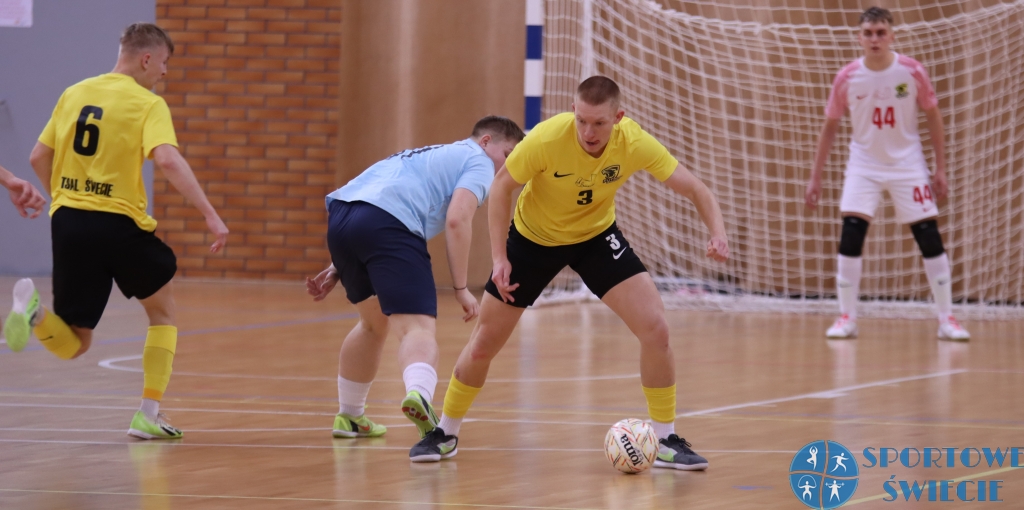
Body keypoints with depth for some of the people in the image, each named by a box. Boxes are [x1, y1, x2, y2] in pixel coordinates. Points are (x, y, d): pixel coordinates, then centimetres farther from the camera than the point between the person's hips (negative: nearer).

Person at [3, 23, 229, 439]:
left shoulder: (74, 94, 12)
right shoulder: (148, 104, -5)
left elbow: (39, 158, 16)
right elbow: (168, 160, -22)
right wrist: (210, 215, -21)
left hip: (68, 221, 4)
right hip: (118, 224, -4)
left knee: (73, 345, 12)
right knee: (163, 313, 21)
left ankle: (33, 310, -21)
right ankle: (149, 415, 12)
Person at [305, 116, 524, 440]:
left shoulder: (434, 156, 38)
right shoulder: (478, 161, 13)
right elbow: (457, 220, -5)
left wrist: (338, 269, 30)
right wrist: (461, 288, -3)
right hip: (389, 224, -8)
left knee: (374, 322, 29)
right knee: (418, 327, -18)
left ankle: (349, 417, 39)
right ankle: (419, 394, -48)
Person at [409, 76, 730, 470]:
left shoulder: (635, 144, -27)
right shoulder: (547, 138, -32)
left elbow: (694, 189, -20)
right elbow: (502, 186, -15)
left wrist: (717, 232, -39)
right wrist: (499, 257, -20)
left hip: (596, 236, 1)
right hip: (533, 236, -1)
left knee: (655, 327, -16)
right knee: (484, 344, 3)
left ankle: (666, 441, -1)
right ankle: (445, 434, 27)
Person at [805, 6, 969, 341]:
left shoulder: (912, 72, -11)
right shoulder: (847, 78, -8)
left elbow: (933, 118, 1)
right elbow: (830, 127, 3)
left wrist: (941, 170, -1)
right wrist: (815, 178, 3)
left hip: (908, 165, 0)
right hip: (864, 165, 0)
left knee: (930, 237, -4)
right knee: (850, 235, -13)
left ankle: (946, 320, 4)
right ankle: (846, 318, -3)